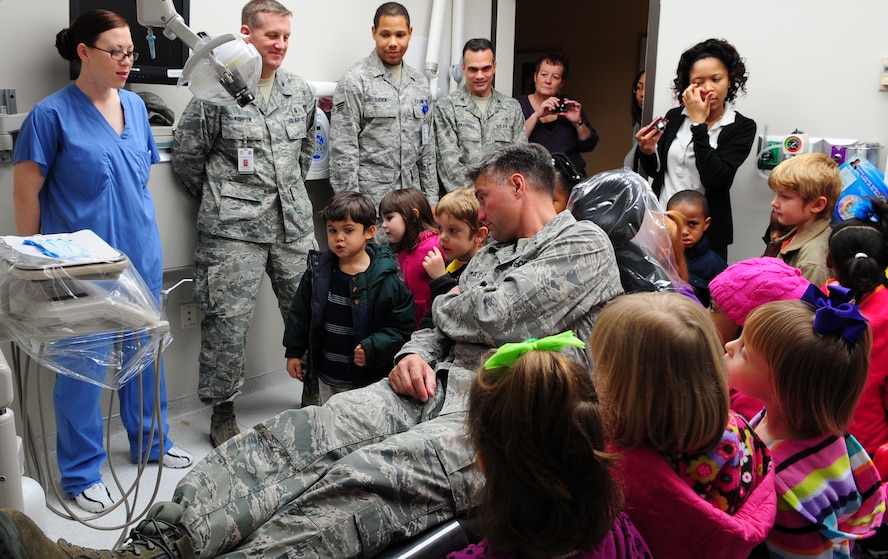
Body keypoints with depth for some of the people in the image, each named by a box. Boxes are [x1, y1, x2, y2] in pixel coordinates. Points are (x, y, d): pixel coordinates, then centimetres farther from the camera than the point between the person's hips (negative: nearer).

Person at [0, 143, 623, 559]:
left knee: (360, 484, -32)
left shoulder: (584, 245, 1)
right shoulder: (495, 250, 28)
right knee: (294, 436, -16)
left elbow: (493, 317, -12)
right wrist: (415, 352, 3)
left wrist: (445, 302, 9)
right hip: (439, 383, 8)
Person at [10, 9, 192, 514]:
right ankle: (82, 472, 19)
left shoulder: (136, 106, 6)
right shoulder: (53, 114, -11)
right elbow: (26, 189, -7)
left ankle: (150, 440, 36)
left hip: (142, 255, 6)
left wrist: (146, 235, 15)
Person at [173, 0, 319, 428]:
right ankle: (222, 412, 14)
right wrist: (221, 201, 8)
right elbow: (186, 156, 1)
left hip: (293, 221, 5)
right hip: (233, 228, -5)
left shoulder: (299, 91, 9)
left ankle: (314, 391, 31)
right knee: (229, 318, -3)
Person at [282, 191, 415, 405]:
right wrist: (293, 352, 11)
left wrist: (373, 349, -22)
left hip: (368, 379, -5)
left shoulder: (385, 277, -14)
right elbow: (300, 313, 10)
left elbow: (401, 326, -12)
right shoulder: (318, 270, -1)